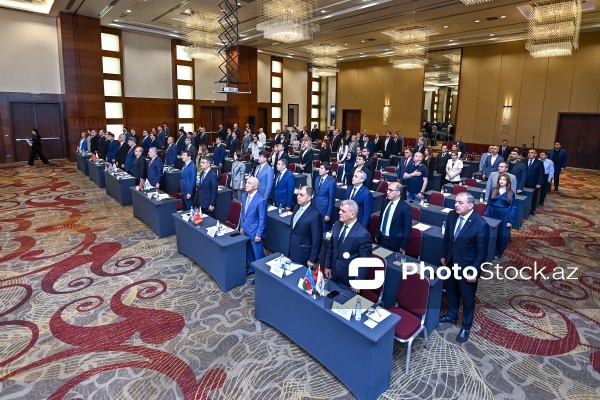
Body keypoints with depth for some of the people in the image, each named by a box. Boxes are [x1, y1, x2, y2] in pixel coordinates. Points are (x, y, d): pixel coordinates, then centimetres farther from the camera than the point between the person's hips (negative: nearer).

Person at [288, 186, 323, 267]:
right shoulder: (297, 207, 2)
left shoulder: (315, 215, -22)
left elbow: (317, 239, -18)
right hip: (292, 251, 7)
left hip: (303, 255, -7)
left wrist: (312, 260, -14)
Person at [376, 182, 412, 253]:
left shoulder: (405, 208, -18)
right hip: (381, 239, 6)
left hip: (394, 242, -6)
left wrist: (403, 247, -13)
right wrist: (377, 235, 13)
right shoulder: (385, 203, 3)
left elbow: (407, 229, -14)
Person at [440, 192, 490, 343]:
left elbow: (482, 252, -18)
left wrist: (474, 271, -16)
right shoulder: (451, 215, -8)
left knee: (467, 298, 14)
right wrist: (444, 255, 12)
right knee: (451, 291, 25)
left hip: (467, 267, -5)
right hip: (451, 263, 6)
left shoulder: (481, 224, -25)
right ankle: (451, 315, 49)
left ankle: (466, 327, 36)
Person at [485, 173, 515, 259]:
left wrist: (510, 221, -5)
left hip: (504, 216, -1)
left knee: (502, 235, 7)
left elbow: (512, 207, -1)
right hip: (493, 214, 1)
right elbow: (489, 203, 4)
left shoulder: (511, 193, -3)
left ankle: (498, 253, 24)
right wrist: (486, 215, -2)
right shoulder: (493, 190, 1)